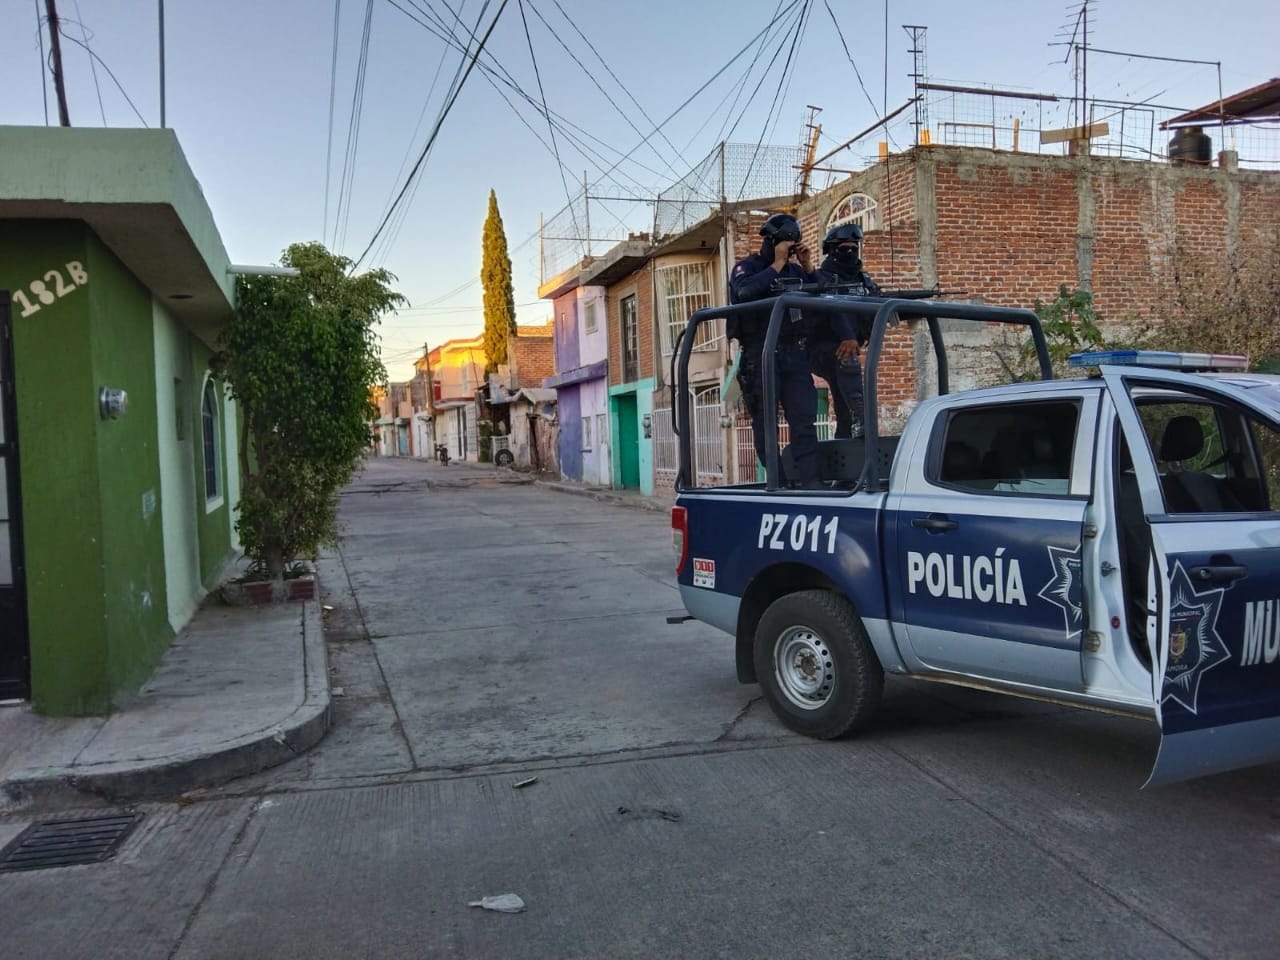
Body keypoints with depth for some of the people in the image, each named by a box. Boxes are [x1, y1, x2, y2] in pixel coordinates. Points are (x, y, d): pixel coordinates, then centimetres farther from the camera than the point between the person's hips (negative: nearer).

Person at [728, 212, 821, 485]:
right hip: (760, 358, -4)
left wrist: (808, 268, 2)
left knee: (804, 420, -6)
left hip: (795, 355, 4)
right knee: (765, 422, 1)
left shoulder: (795, 269, 17)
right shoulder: (747, 267, 3)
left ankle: (808, 481, -8)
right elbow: (745, 291, -21)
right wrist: (777, 264, -14)